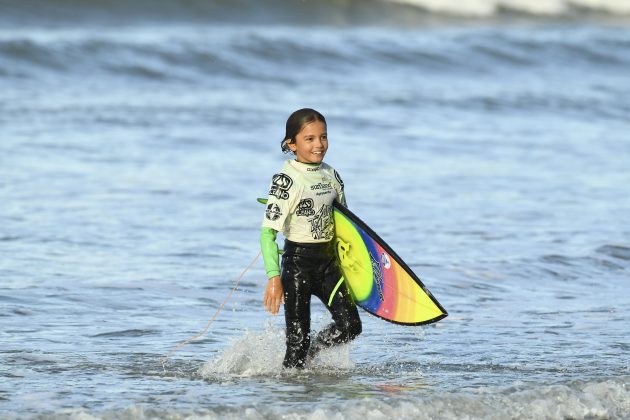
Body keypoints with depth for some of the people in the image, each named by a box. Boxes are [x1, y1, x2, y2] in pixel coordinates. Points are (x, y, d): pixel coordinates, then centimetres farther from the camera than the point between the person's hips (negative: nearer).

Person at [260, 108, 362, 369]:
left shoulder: (331, 176, 6)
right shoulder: (286, 180, -15)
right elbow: (268, 233, -20)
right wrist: (274, 277, -30)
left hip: (328, 261, 6)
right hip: (298, 262, -6)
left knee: (350, 326, -2)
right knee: (298, 337, -4)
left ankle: (307, 357, 22)